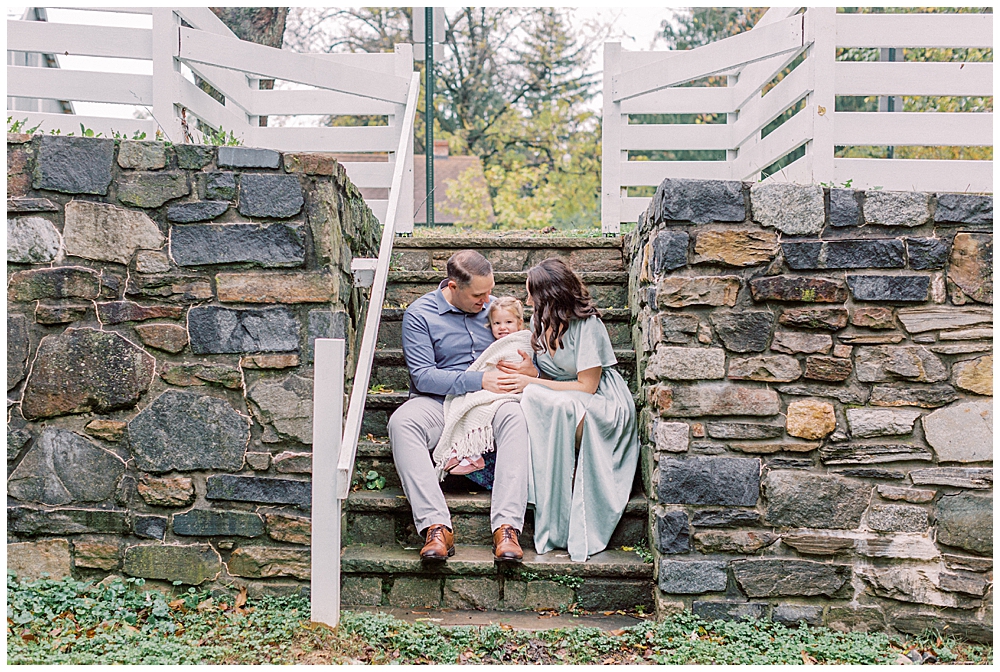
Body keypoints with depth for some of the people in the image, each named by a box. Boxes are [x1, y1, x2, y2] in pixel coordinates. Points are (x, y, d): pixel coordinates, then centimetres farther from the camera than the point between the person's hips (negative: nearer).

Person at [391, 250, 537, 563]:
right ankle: (437, 527, -40)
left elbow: (522, 358, 19)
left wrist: (531, 371, -7)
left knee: (516, 417, -33)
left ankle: (506, 527, -40)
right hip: (437, 402, -2)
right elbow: (423, 376, -12)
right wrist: (479, 379, -20)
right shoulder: (419, 314, -2)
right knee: (401, 422, -35)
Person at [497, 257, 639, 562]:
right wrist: (521, 372, -11)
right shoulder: (540, 320, 4)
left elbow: (586, 386, -19)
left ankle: (562, 524, -23)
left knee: (560, 407, -39)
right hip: (560, 403, 6)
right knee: (531, 399, -29)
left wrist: (530, 383, -17)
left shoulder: (587, 326, -18)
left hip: (604, 404, -6)